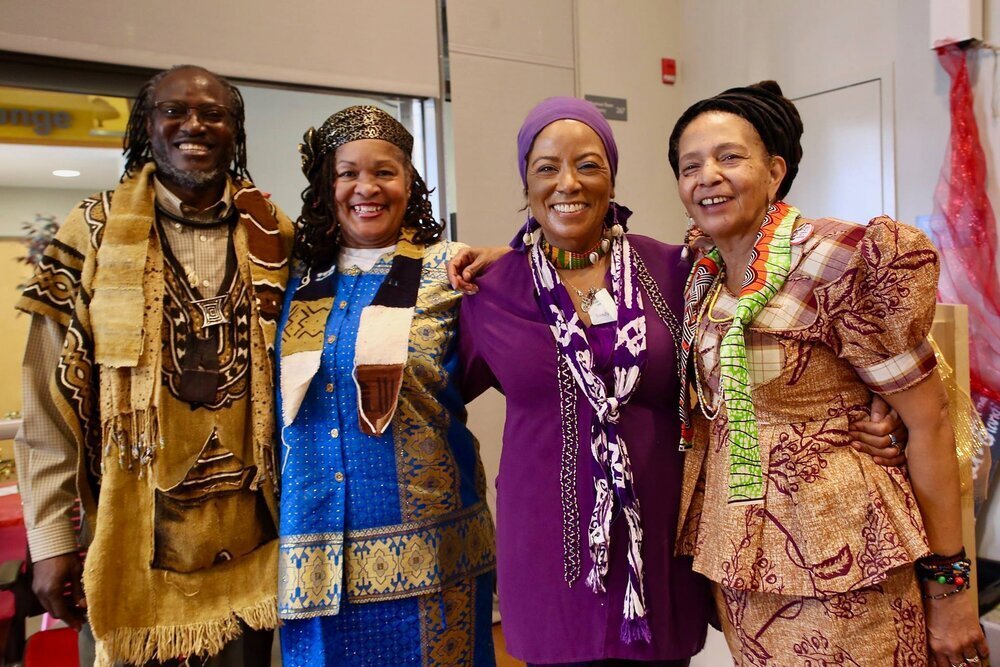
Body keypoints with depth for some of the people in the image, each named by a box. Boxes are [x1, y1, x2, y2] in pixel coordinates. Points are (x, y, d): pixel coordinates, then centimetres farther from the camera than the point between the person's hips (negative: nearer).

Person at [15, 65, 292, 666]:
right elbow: (50, 405, -3)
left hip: (250, 542, 2)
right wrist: (51, 541, -5)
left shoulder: (274, 238, 3)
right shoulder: (91, 235, -2)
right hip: (139, 540, -1)